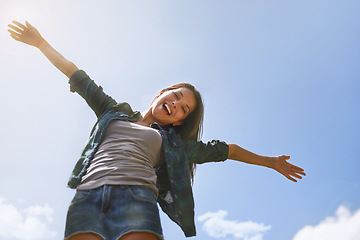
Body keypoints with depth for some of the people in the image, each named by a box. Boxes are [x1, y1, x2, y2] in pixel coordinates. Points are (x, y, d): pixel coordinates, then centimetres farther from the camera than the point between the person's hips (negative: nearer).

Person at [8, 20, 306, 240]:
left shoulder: (172, 142, 28)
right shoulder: (115, 112, 29)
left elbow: (222, 149, 31)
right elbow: (79, 79, 32)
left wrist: (270, 161, 37)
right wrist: (40, 42, 37)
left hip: (136, 196, 0)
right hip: (88, 196, 1)